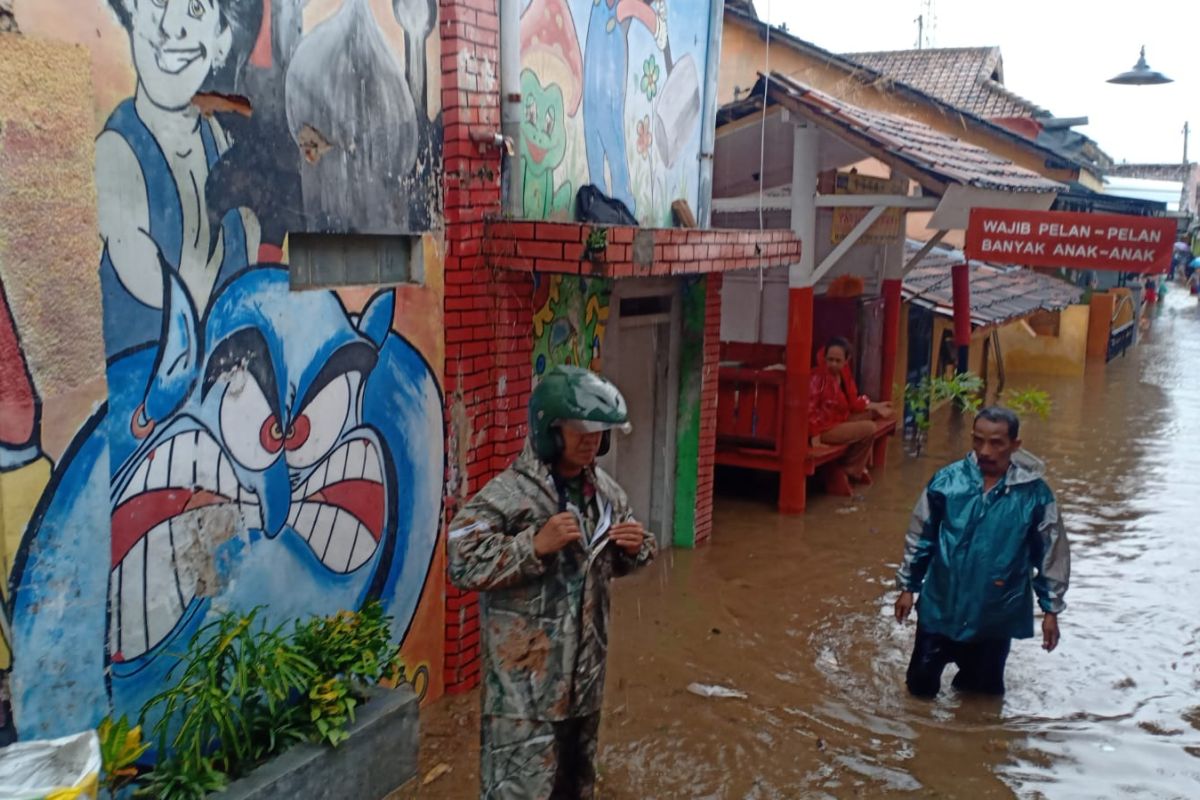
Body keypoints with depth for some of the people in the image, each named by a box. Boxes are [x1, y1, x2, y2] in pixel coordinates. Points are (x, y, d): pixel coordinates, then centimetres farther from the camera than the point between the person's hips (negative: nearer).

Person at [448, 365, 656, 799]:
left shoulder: (605, 491, 4)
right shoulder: (508, 493, -18)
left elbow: (616, 563, 18)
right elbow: (462, 565, -23)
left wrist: (635, 548, -5)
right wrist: (536, 544, -27)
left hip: (585, 667, 7)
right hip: (525, 675, -7)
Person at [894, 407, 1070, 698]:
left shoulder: (1035, 493, -14)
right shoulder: (946, 481, -11)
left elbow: (1052, 554, -4)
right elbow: (920, 538, 0)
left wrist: (1051, 609, 0)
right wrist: (908, 587, 4)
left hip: (995, 613, -1)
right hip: (941, 606, 1)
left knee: (983, 691, 16)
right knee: (920, 684, 11)